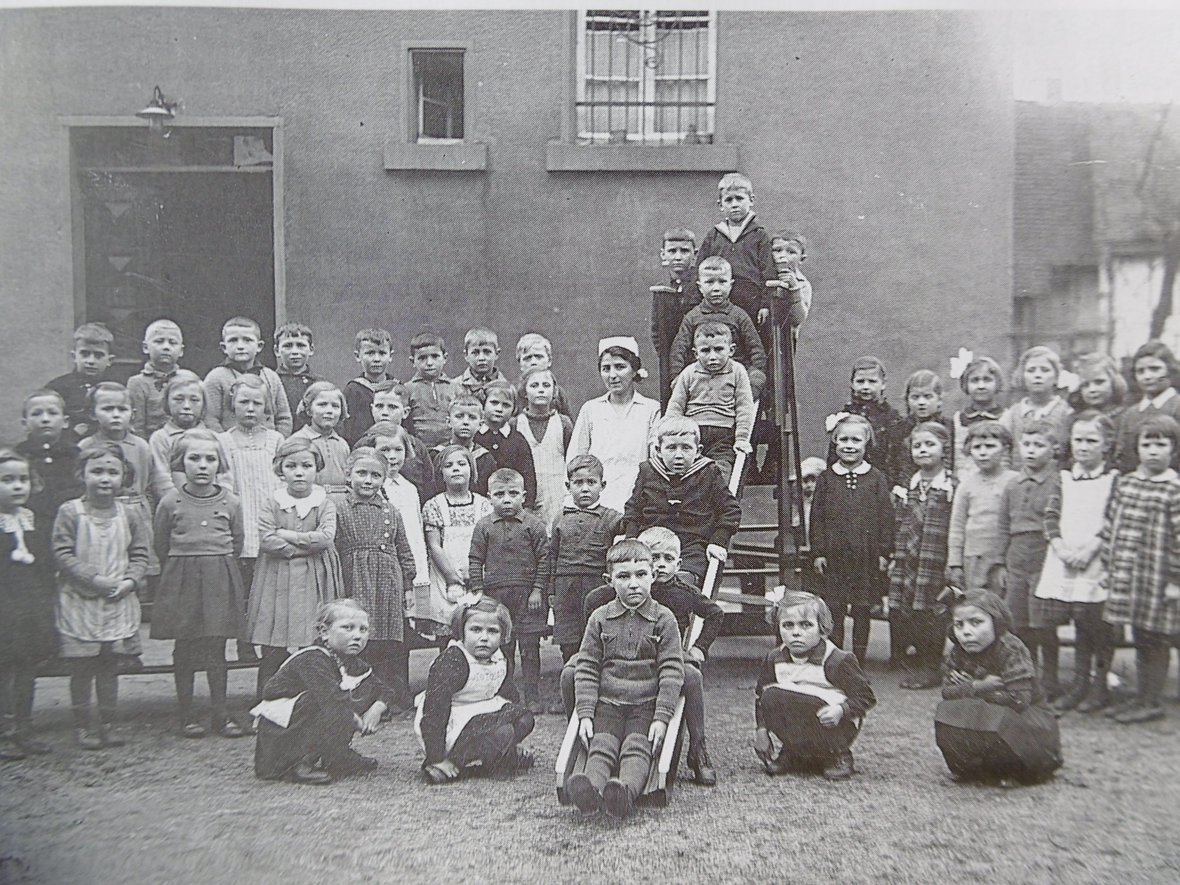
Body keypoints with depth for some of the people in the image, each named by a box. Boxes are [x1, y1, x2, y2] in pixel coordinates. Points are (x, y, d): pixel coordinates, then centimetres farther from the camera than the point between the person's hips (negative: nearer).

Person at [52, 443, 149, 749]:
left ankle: (106, 722, 22)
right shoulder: (70, 512, -6)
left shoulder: (130, 514, 2)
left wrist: (129, 581, -11)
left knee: (110, 666, 11)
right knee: (81, 668, 6)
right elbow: (63, 554, -10)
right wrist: (95, 579, -17)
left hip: (119, 603, 3)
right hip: (79, 602, -2)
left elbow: (140, 555, 6)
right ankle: (82, 724, 19)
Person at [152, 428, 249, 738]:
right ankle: (186, 715, 17)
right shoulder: (170, 502, -3)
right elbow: (161, 545, 7)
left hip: (221, 580, 1)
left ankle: (219, 714, 15)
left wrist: (219, 567, 11)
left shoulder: (230, 502, 0)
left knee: (217, 648, 5)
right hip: (181, 581, -1)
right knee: (184, 649, 6)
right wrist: (181, 568, 8)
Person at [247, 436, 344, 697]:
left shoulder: (324, 504, 3)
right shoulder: (272, 503, 3)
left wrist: (286, 535, -10)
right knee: (272, 655, 4)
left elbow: (325, 538, -13)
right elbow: (266, 541, -9)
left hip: (314, 582, 0)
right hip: (278, 582, 0)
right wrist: (306, 545, -11)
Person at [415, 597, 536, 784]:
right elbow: (434, 709, -25)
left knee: (525, 718, 0)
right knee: (503, 732, -25)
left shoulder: (499, 661, 4)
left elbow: (511, 698, 17)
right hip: (452, 730, -9)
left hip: (478, 722, 9)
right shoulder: (452, 661, -21)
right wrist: (437, 759, -26)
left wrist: (514, 742, 15)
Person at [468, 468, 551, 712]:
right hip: (495, 594, 1)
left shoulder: (533, 525, 0)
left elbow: (543, 559, 0)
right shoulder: (484, 527, 5)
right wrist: (477, 591, 0)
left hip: (527, 594, -1)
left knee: (530, 648, 4)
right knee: (500, 649, 7)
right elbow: (475, 560, 7)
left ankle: (532, 698, 13)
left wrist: (538, 590, -5)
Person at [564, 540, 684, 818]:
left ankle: (626, 791, -49)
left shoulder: (664, 619, 2)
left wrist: (661, 718, -12)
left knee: (637, 749, -24)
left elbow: (671, 671, -2)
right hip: (607, 704, 2)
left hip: (646, 704, -2)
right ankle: (590, 788, -46)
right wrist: (585, 714, -4)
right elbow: (587, 668, 7)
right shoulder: (600, 619, 8)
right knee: (601, 747, -21)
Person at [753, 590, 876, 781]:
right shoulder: (774, 659, -3)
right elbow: (760, 695, 7)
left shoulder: (838, 661, -16)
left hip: (836, 727, -4)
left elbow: (866, 697, -13)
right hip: (798, 728, 4)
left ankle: (839, 757, -5)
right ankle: (795, 753, 1)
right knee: (771, 696, -21)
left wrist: (841, 710, -31)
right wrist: (761, 730, -1)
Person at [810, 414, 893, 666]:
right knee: (833, 610, 3)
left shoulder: (876, 479, 2)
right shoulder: (826, 479, 4)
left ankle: (859, 661, 19)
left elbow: (886, 518, 3)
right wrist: (817, 552, -1)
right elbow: (817, 519, 4)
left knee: (863, 611, 8)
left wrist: (884, 552, -1)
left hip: (867, 557, 0)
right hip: (834, 558, 0)